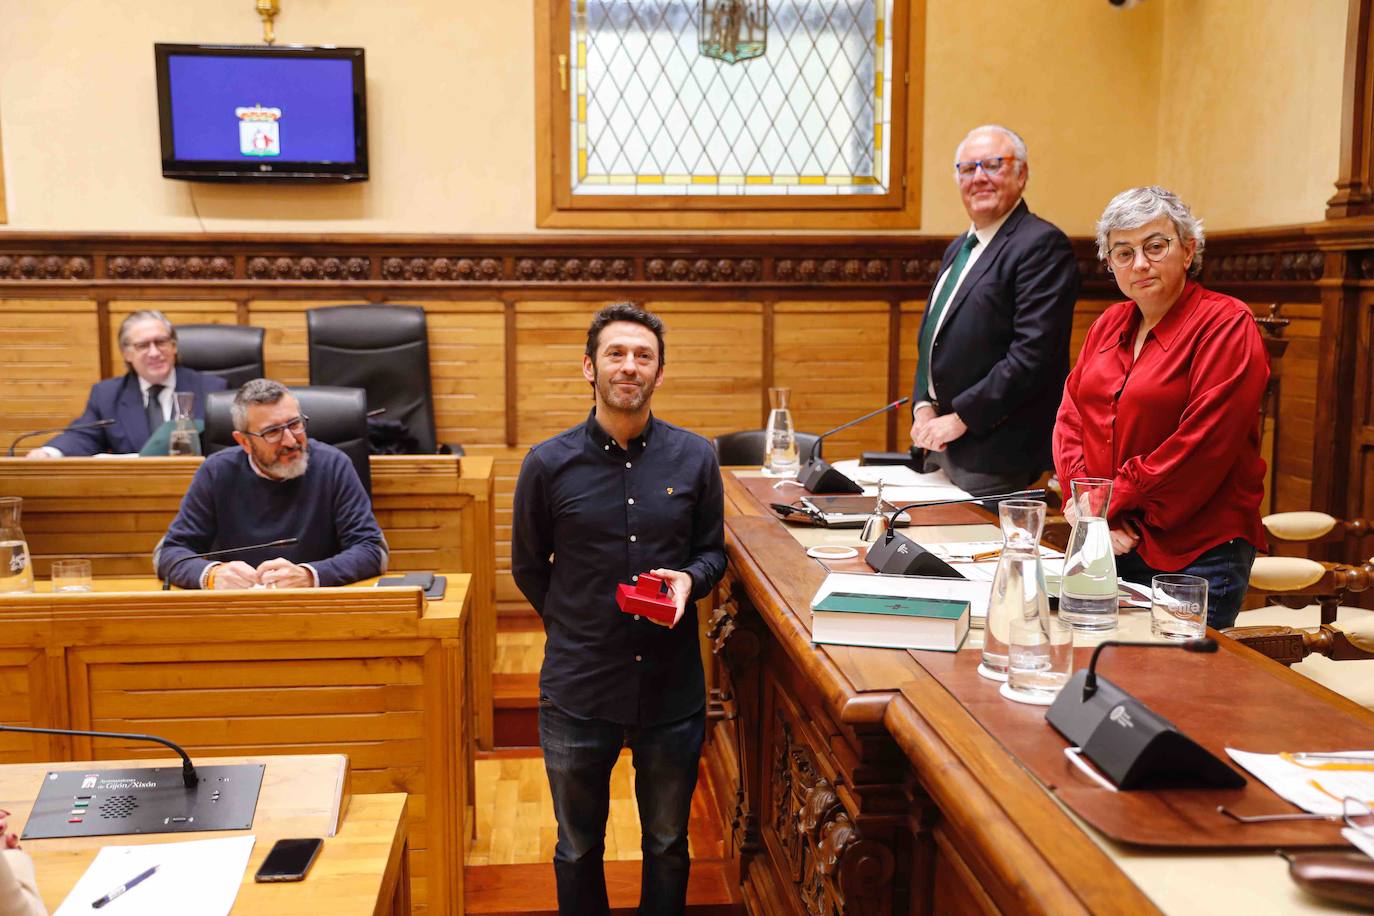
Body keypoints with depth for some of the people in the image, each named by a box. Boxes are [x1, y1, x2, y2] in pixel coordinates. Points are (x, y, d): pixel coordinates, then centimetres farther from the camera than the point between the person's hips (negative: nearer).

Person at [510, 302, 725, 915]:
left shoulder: (694, 459, -2)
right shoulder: (548, 465, -6)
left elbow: (712, 550, 8)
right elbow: (528, 567, 7)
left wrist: (689, 579, -13)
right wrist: (576, 629, 6)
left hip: (672, 684, 1)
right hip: (577, 686, -1)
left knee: (668, 845, 19)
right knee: (578, 849, 17)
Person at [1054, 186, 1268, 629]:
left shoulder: (1226, 323, -7)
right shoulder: (1109, 324, 13)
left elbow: (1202, 442, -16)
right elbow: (1070, 417, 10)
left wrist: (1110, 504, -13)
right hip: (1105, 545, 6)